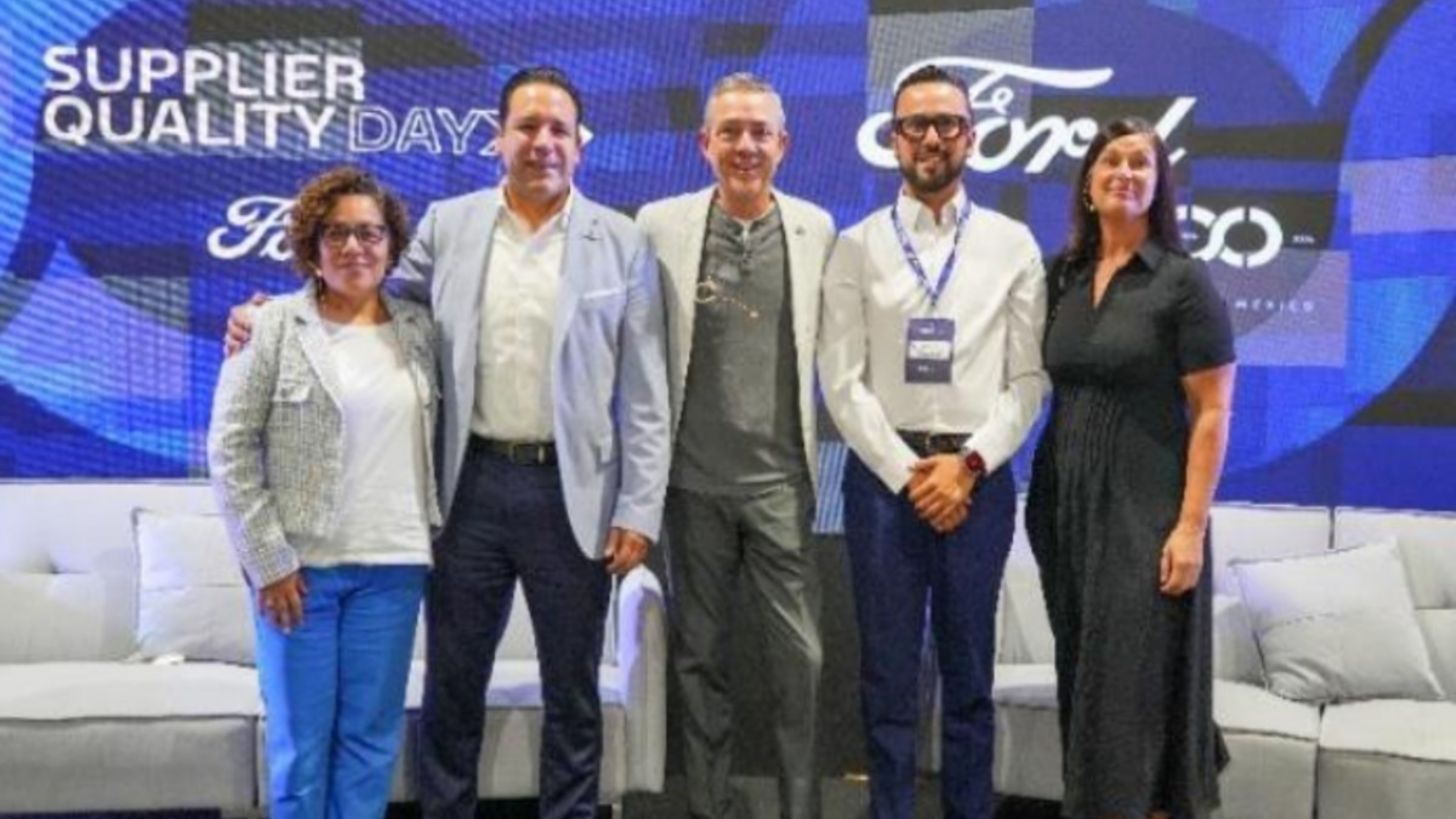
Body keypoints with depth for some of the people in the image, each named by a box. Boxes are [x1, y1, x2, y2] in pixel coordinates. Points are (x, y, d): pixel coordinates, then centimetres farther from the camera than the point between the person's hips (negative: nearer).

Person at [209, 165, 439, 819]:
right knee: (301, 740, 5)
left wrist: (432, 540, 4)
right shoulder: (273, 326, -2)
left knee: (371, 737, 9)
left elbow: (437, 439, 12)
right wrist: (267, 559, -10)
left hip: (392, 564, 3)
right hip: (298, 562, -3)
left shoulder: (419, 329, 8)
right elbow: (229, 446, -5)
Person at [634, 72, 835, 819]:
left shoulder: (817, 227, 3)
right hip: (694, 475, 0)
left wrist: (817, 440, 3)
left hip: (782, 476, 0)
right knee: (699, 653, 11)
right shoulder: (661, 223, 0)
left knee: (799, 656, 2)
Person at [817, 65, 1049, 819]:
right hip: (883, 472, 0)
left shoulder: (1012, 244, 6)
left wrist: (970, 462, -10)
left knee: (969, 672, 11)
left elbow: (1028, 378, 1)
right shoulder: (857, 246, 4)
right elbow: (842, 380, -2)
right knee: (888, 671, 7)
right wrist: (907, 471, -9)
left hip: (979, 475, 1)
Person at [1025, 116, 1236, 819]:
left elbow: (1212, 413, -9)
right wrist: (1043, 498, 3)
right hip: (1065, 503, 5)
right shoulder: (1063, 275, 8)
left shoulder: (1184, 282, -6)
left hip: (1145, 510, -5)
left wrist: (1191, 525, -14)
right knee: (1083, 675, 12)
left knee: (1132, 680, -2)